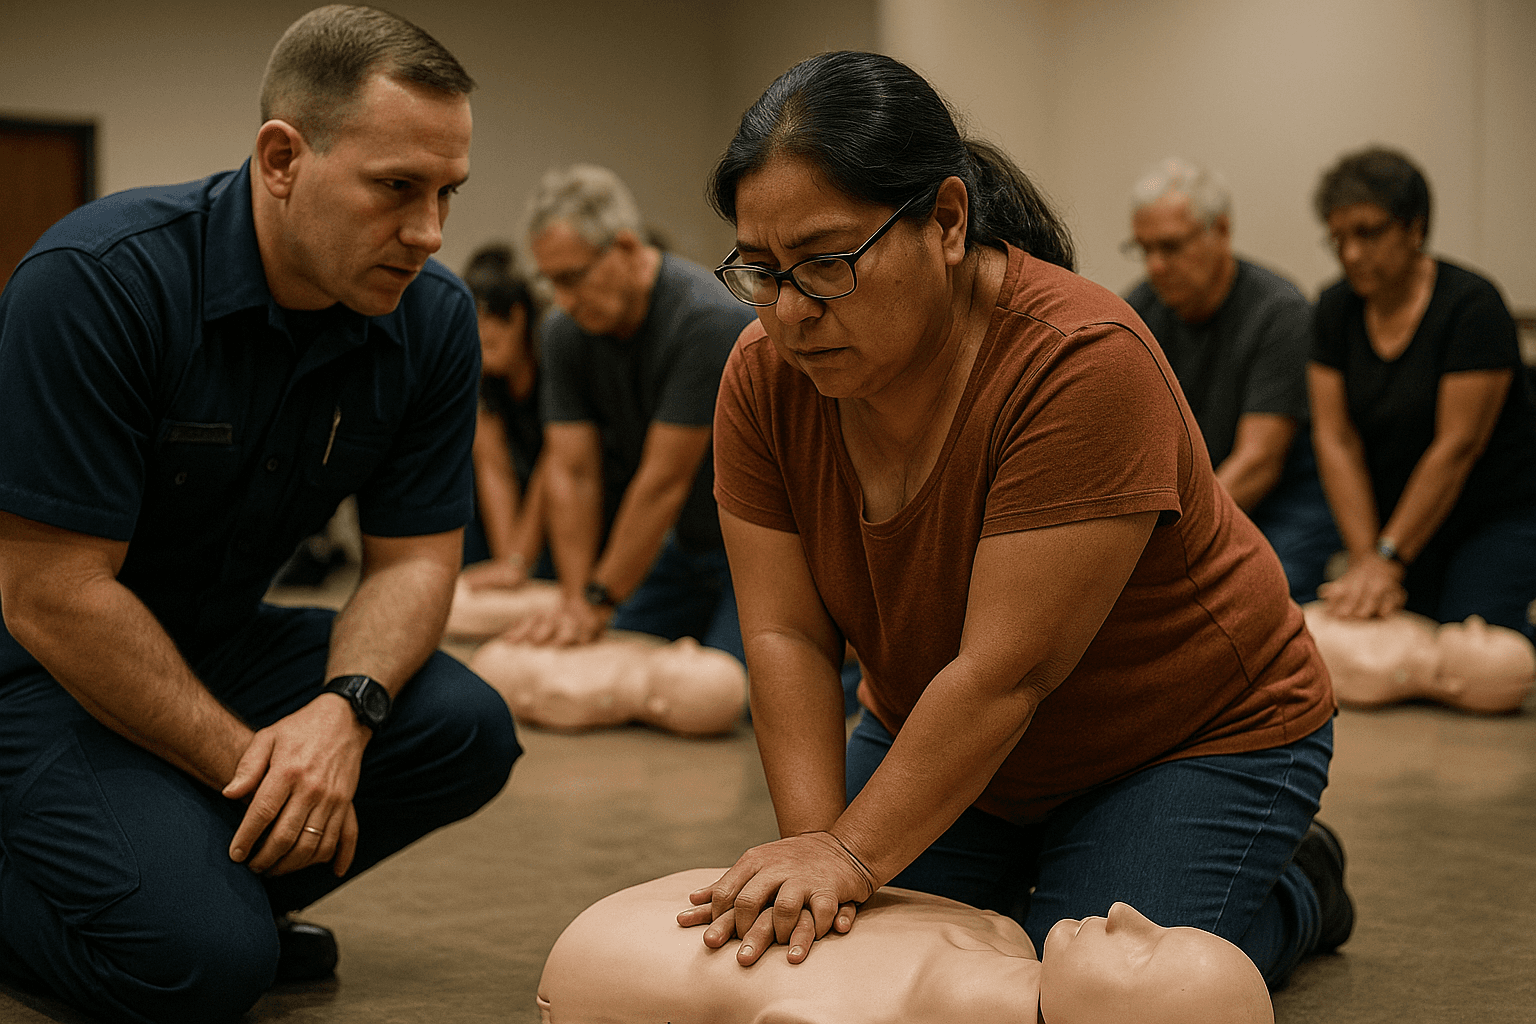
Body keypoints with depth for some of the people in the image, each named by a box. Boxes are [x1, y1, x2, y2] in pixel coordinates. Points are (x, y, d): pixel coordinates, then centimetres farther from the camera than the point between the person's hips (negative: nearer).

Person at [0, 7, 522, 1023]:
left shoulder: (434, 317, -7)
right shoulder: (96, 280, -25)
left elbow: (414, 553, -2)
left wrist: (344, 708, -24)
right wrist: (247, 766, -21)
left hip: (222, 646, 6)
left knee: (466, 731, -16)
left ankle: (219, 876, 4)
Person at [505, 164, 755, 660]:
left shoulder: (707, 319, -30)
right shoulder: (564, 333, -7)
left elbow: (664, 481, -26)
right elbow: (573, 473, -7)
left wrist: (596, 604, -20)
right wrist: (574, 602, -17)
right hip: (684, 541, 7)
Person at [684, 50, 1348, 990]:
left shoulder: (1084, 363, -33)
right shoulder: (765, 374, -14)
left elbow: (1007, 672, -33)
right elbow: (786, 637, -15)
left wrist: (851, 855, -34)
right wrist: (813, 847, -26)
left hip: (1189, 735, -5)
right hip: (942, 738, 6)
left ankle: (1292, 889, 14)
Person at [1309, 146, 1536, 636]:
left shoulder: (1472, 305, -17)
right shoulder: (1335, 308, -1)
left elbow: (1457, 447, -20)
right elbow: (1336, 440, -6)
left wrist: (1386, 559, -22)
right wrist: (1365, 558, -15)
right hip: (1394, 518, 5)